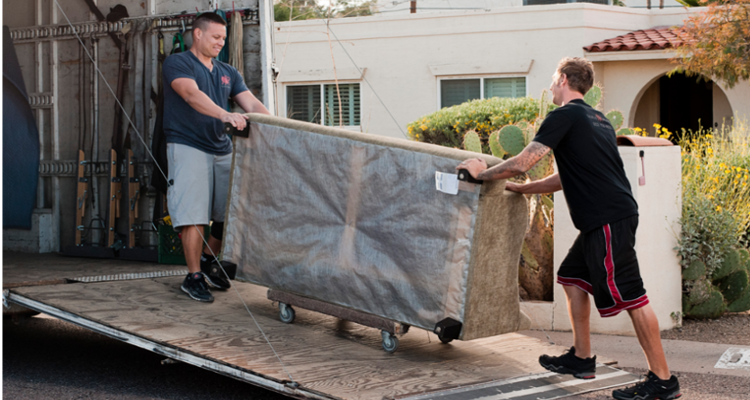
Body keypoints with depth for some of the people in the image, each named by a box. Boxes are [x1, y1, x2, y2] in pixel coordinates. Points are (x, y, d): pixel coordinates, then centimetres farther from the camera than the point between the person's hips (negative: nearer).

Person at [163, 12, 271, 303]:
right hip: (188, 148, -6)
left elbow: (252, 104, 9)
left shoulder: (228, 73, 18)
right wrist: (225, 115, -37)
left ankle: (208, 261, 28)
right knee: (194, 217, -10)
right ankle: (193, 277, -1)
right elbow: (192, 95, -21)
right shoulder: (177, 64, -3)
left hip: (222, 150, 7)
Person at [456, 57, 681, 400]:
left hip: (609, 219, -10)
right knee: (573, 277, 20)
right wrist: (520, 189, 32)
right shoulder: (596, 119, 22)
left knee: (630, 297, -8)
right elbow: (568, 178, 28)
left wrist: (482, 173, 4)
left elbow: (521, 163, -12)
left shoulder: (565, 116, -7)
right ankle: (582, 359, 25)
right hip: (602, 220, 10)